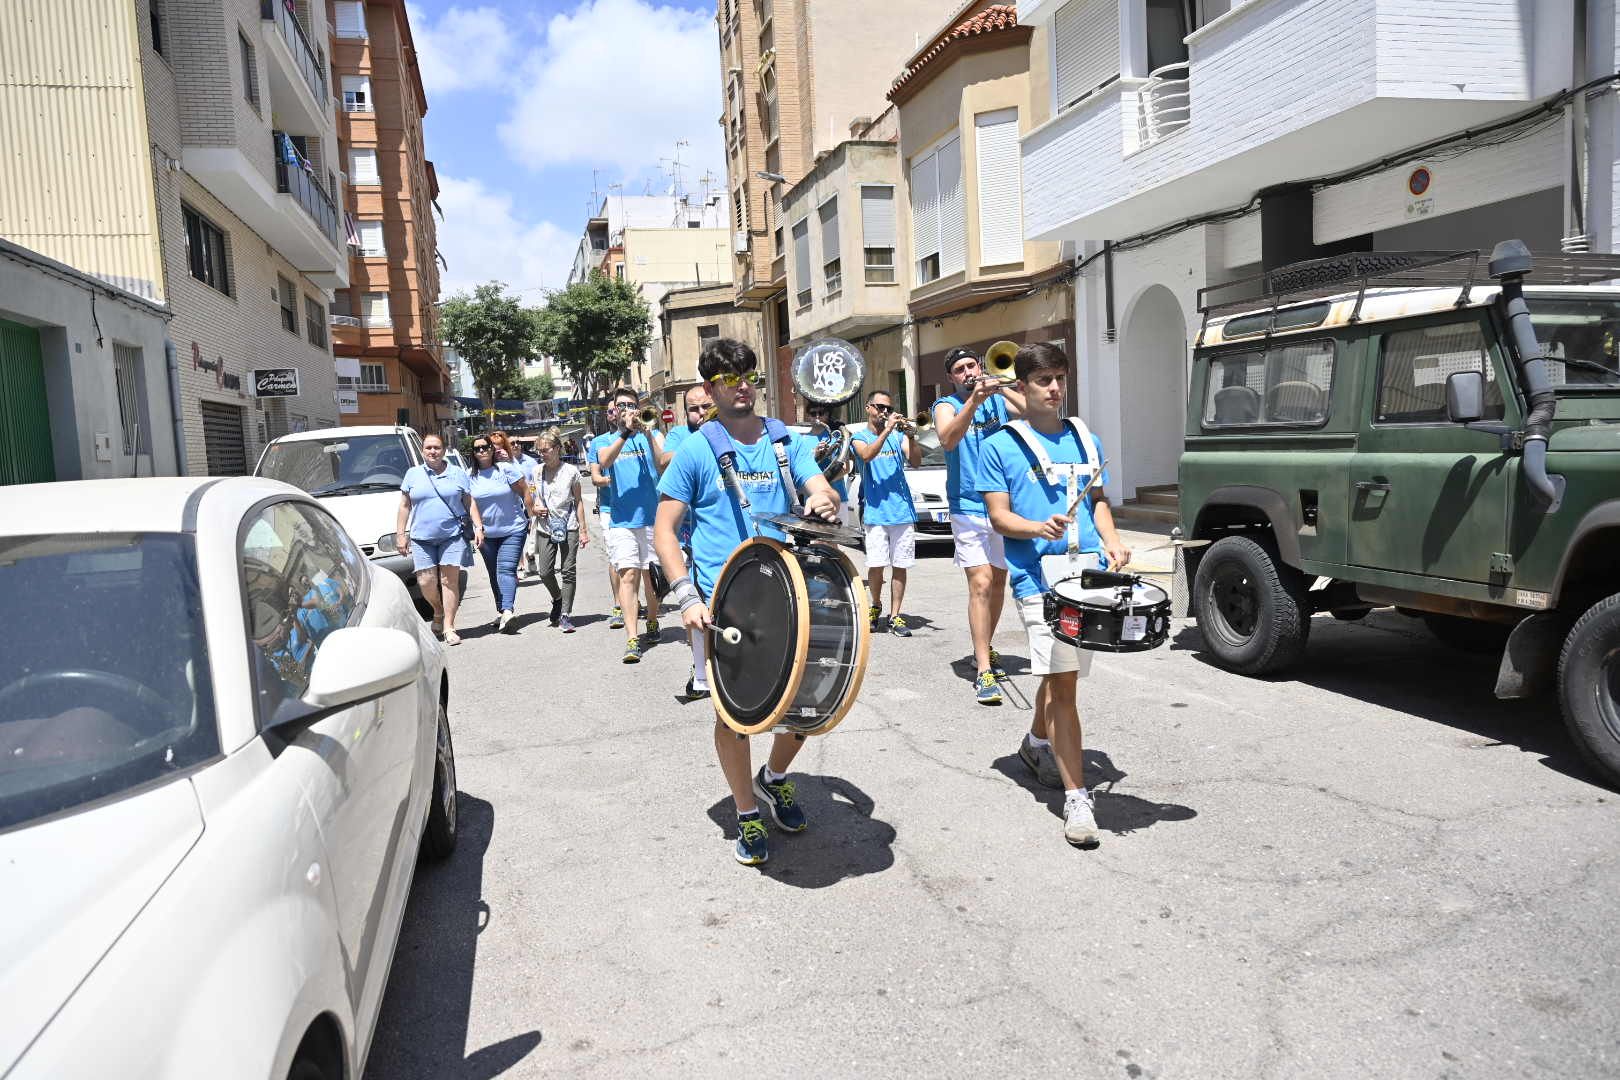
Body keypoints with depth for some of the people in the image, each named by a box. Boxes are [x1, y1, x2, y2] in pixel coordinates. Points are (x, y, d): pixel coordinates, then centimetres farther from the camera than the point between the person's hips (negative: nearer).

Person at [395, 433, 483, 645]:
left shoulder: (458, 474, 10)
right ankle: (438, 611, 24)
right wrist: (400, 534, 7)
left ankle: (449, 627, -2)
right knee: (426, 582, -6)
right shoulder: (413, 474, 12)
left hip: (453, 535, -1)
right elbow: (404, 506, 13)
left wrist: (478, 527, 1)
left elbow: (470, 503, 12)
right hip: (422, 538, 1)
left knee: (450, 580, -6)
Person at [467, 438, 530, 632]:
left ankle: (507, 610, -28)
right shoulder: (471, 476, 3)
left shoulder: (506, 469, -7)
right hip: (486, 534, 4)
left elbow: (525, 492, -4)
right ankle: (500, 611, 20)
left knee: (506, 569, -16)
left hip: (513, 530, -4)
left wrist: (531, 518, -6)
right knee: (494, 573, 11)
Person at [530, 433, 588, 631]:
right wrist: (534, 508, -3)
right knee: (544, 572, -2)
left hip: (569, 527, -3)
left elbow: (578, 501, 3)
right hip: (545, 528, 3)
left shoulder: (571, 471, -1)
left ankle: (566, 615, 2)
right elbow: (531, 497, 20)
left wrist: (583, 529, -1)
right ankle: (557, 600, 28)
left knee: (568, 572, -3)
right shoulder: (536, 472, 8)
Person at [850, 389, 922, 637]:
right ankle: (876, 606, 21)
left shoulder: (898, 435, 12)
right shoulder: (859, 436, 7)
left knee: (900, 566, 2)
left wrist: (910, 437, -17)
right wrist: (886, 430, -22)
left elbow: (916, 462, -2)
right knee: (876, 565, -3)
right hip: (875, 511, -2)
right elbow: (867, 455, -15)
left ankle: (895, 616, 9)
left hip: (903, 511, 2)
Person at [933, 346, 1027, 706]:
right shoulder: (947, 405, 1)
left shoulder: (999, 400, 8)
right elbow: (948, 440, -20)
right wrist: (975, 399, -28)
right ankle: (983, 670, -12)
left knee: (998, 581, 15)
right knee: (981, 584, -13)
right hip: (969, 508, -4)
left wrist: (1002, 388, -19)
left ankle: (985, 649, 33)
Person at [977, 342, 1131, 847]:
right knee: (1063, 681, -9)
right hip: (1039, 576, -5)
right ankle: (1076, 797, -4)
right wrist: (1040, 528, -22)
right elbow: (999, 516, -4)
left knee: (1060, 672, 17)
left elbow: (1097, 500, 20)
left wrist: (1111, 540, 2)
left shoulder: (1086, 441, 14)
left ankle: (1037, 740, 45)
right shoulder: (999, 446, 0)